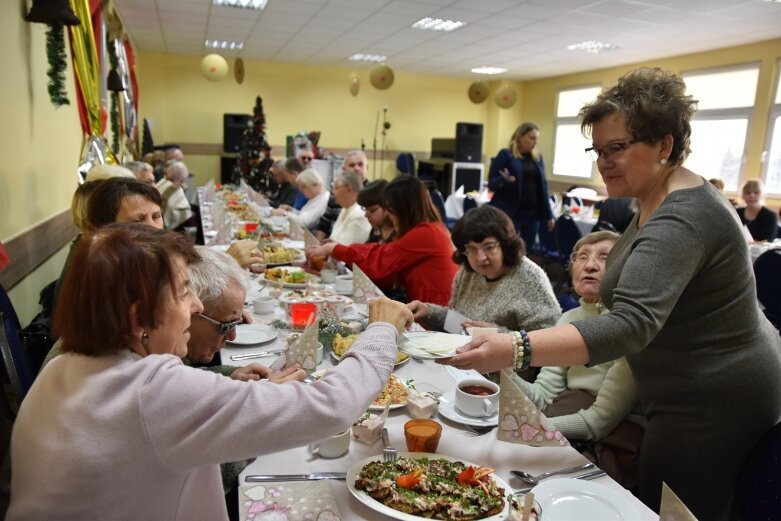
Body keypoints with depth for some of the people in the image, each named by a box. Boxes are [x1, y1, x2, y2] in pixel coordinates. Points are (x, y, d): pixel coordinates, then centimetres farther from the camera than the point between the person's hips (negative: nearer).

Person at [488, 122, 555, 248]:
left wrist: (549, 215, 12)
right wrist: (504, 180, -27)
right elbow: (491, 184, -5)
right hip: (509, 213, -5)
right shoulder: (505, 155, -4)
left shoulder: (538, 157, 12)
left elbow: (543, 187, 15)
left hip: (532, 213, 5)